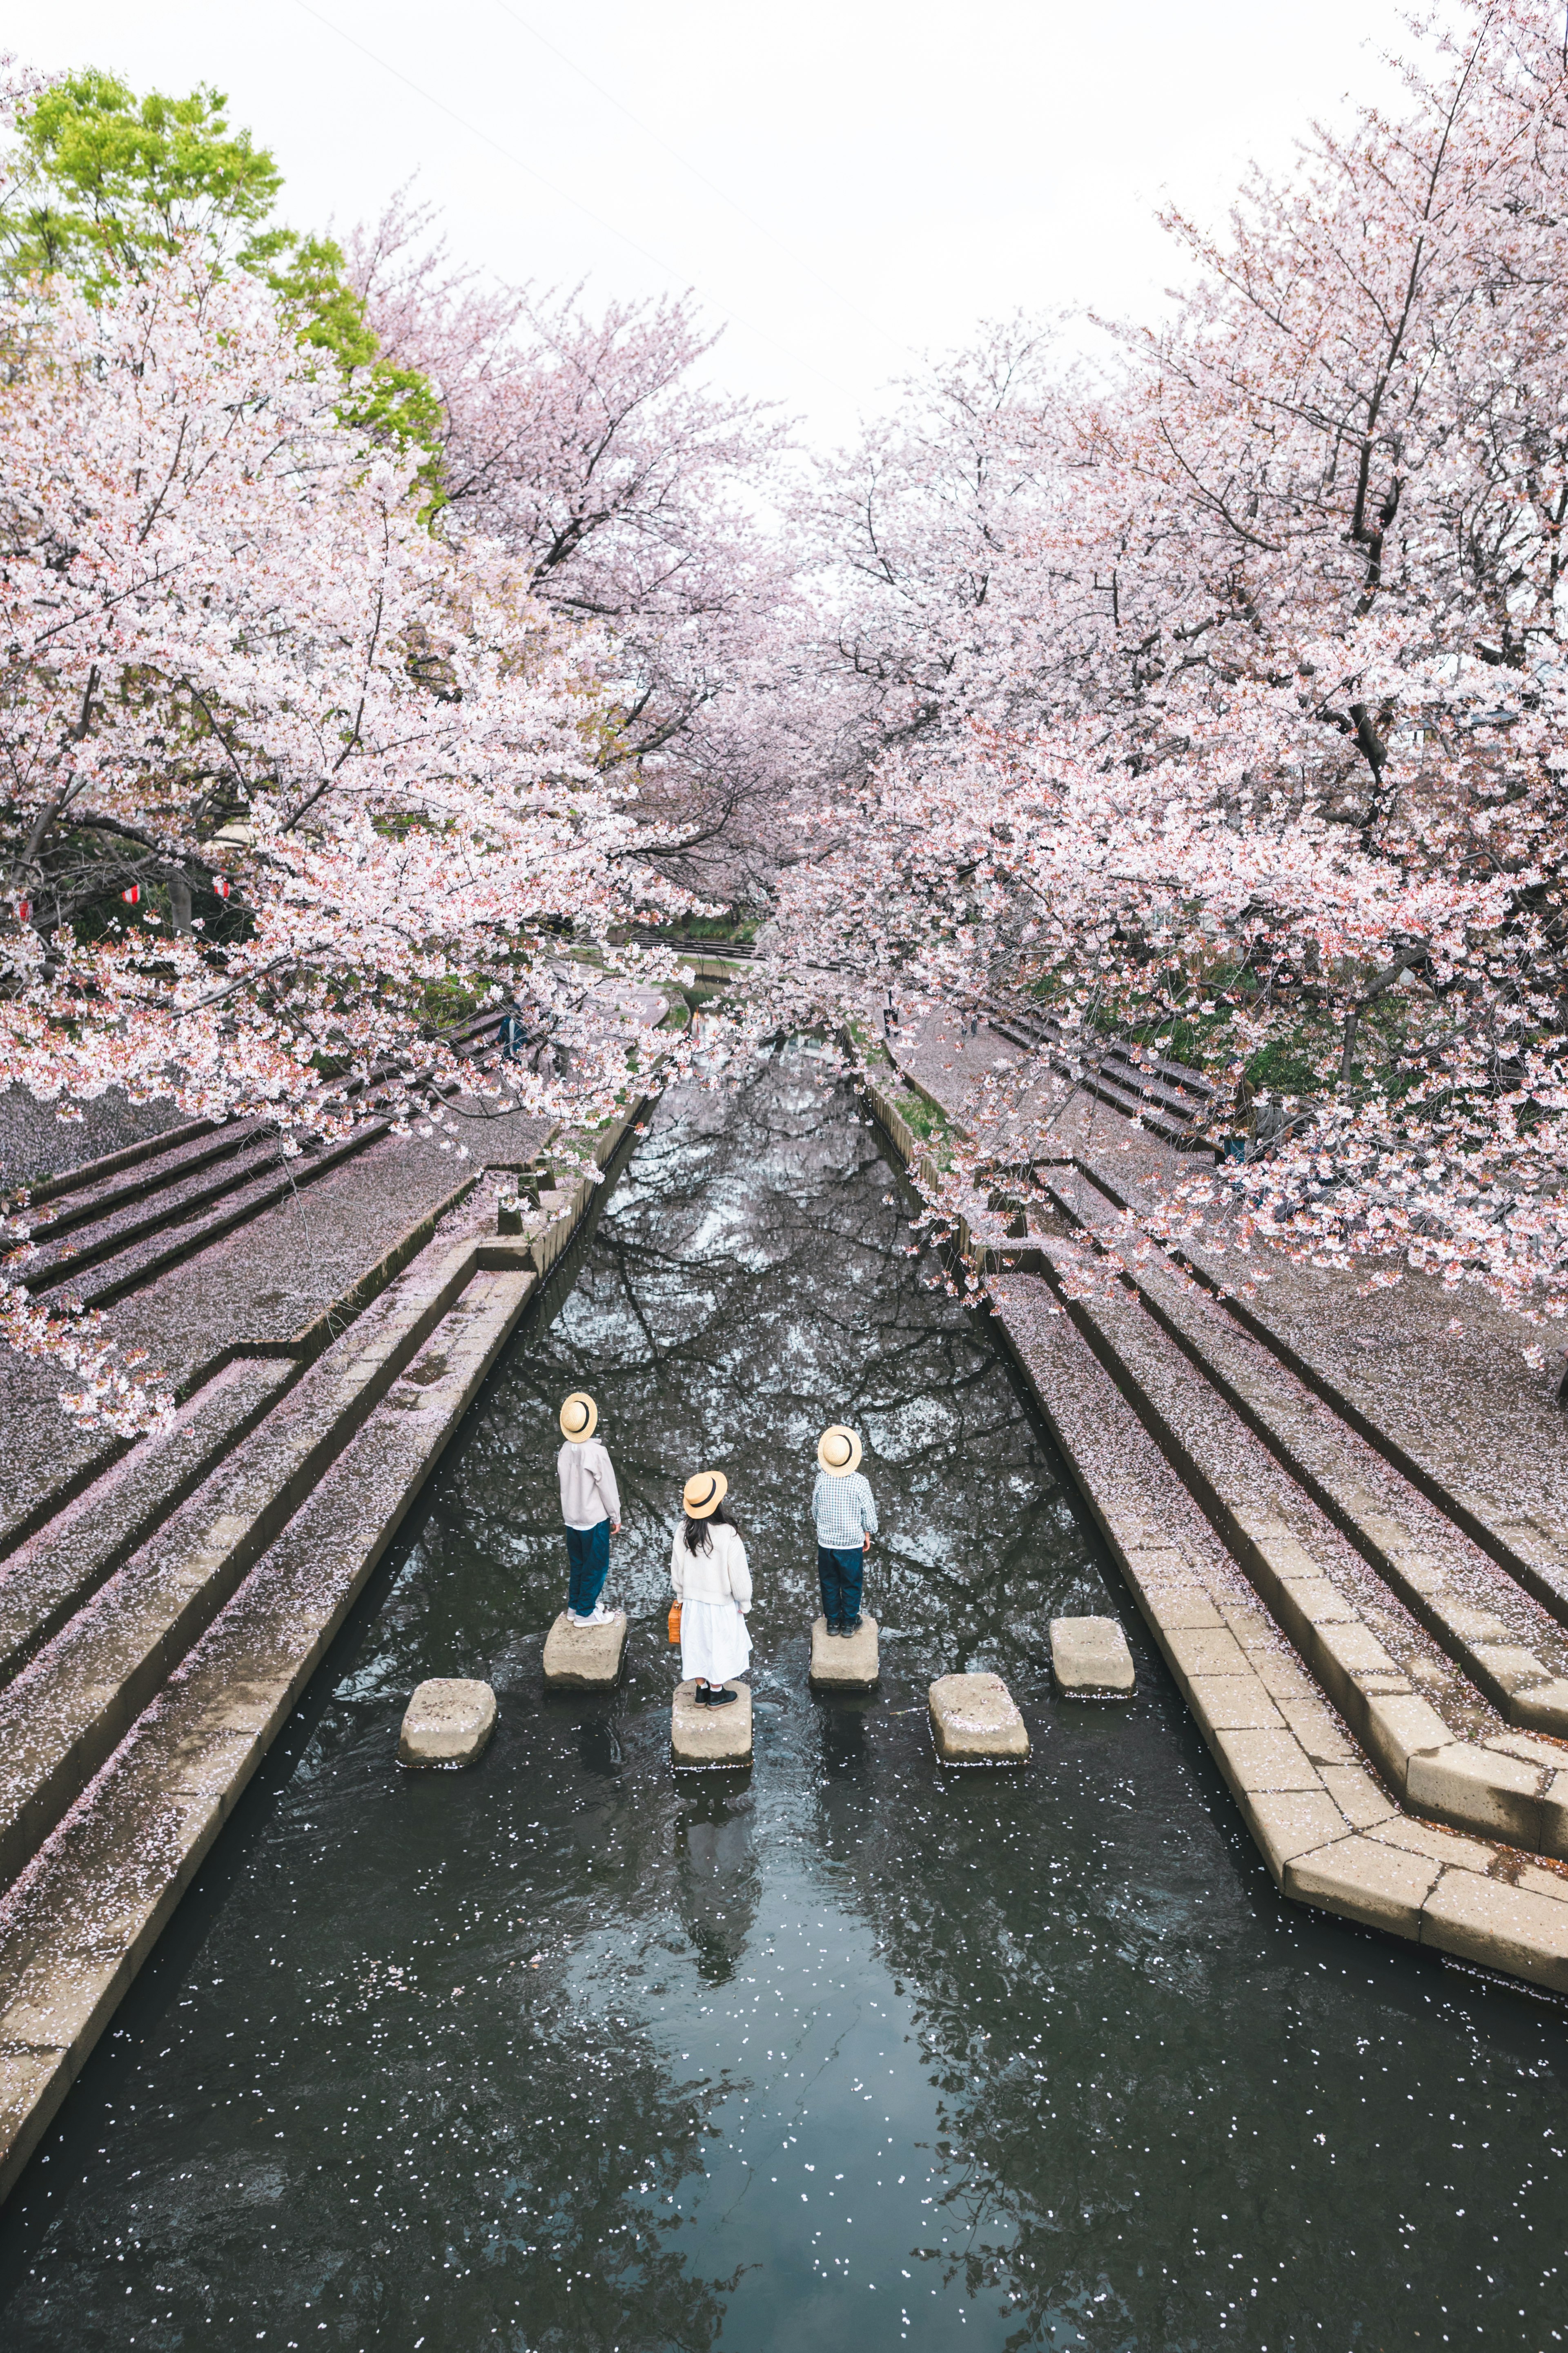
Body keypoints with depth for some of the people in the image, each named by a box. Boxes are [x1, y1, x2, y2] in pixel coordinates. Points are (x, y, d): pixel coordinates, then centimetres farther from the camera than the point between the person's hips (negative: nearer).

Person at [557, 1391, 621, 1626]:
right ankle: (585, 1613, 14)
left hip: (571, 1517, 7)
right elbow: (607, 1487, -16)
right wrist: (616, 1517, -4)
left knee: (578, 1562, 20)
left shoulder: (566, 1449, -4)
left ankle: (575, 1605, 31)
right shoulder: (596, 1451, -24)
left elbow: (565, 1481, 8)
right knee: (596, 1565, 7)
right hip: (594, 1518, -7)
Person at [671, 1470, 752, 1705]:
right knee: (719, 1644, 15)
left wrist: (682, 1596, 15)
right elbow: (739, 1573, -17)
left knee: (697, 1643, 20)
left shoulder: (683, 1531, -13)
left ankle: (701, 1690, 36)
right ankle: (716, 1694, 30)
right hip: (721, 1603, -4)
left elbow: (676, 1569, -1)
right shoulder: (727, 1534, -27)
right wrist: (744, 1602, -1)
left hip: (692, 1601, 4)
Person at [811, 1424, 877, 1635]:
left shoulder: (821, 1479, -14)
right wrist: (867, 1534, 8)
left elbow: (815, 1511, -1)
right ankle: (849, 1623, 31)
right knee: (851, 1585, 17)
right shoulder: (860, 1483, -22)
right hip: (852, 1544, -2)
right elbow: (869, 1516, -11)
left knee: (829, 1584, 20)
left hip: (826, 1542, 2)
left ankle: (833, 1622, 33)